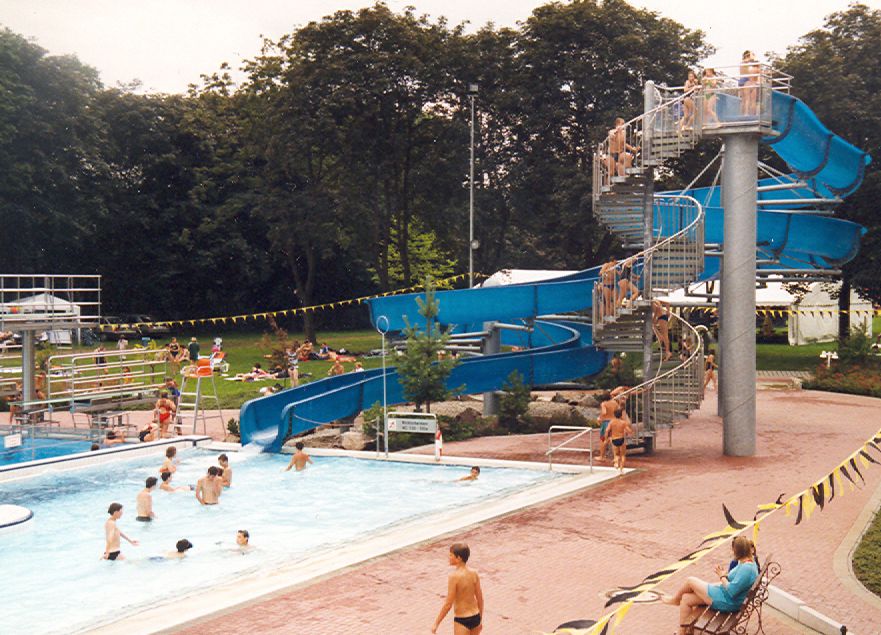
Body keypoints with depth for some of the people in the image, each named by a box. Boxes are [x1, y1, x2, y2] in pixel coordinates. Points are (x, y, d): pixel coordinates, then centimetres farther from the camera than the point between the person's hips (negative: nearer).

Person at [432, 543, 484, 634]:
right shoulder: (474, 573, -2)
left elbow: (448, 604, -18)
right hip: (475, 617, 6)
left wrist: (436, 623, -9)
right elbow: (480, 598, 5)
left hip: (462, 620, -6)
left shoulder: (454, 576, -20)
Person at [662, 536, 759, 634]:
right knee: (686, 599, 7)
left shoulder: (747, 569, -27)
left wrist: (722, 577, -12)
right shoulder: (748, 563, 6)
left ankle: (675, 599, 28)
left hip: (726, 602, -10)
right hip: (724, 596, 10)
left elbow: (731, 591, -28)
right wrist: (725, 574, 1)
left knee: (690, 581, -1)